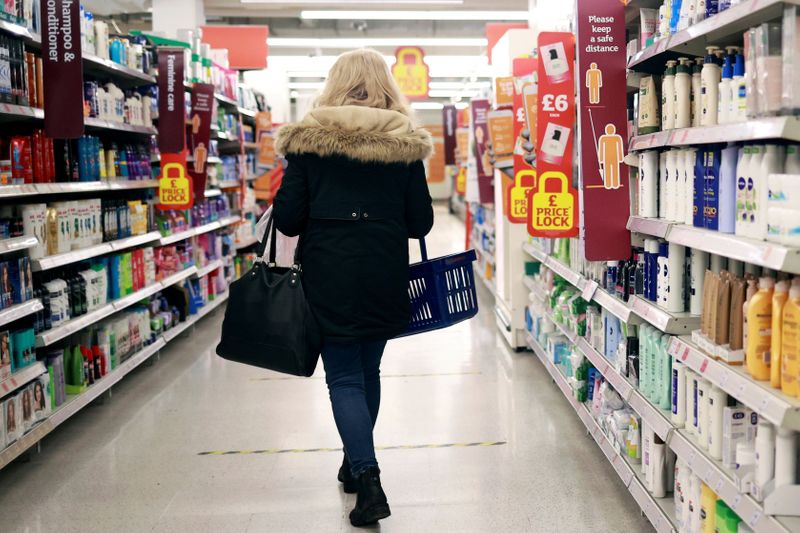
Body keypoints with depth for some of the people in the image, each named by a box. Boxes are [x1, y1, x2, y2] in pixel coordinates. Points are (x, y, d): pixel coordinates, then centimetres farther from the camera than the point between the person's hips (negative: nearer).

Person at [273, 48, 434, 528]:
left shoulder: (309, 140, -4)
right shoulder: (405, 143, 0)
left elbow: (287, 218, -5)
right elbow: (421, 223, 1)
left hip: (329, 274, -2)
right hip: (385, 273, 3)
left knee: (344, 375, 3)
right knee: (368, 370, 18)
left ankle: (368, 479, -9)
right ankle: (356, 463, 36)